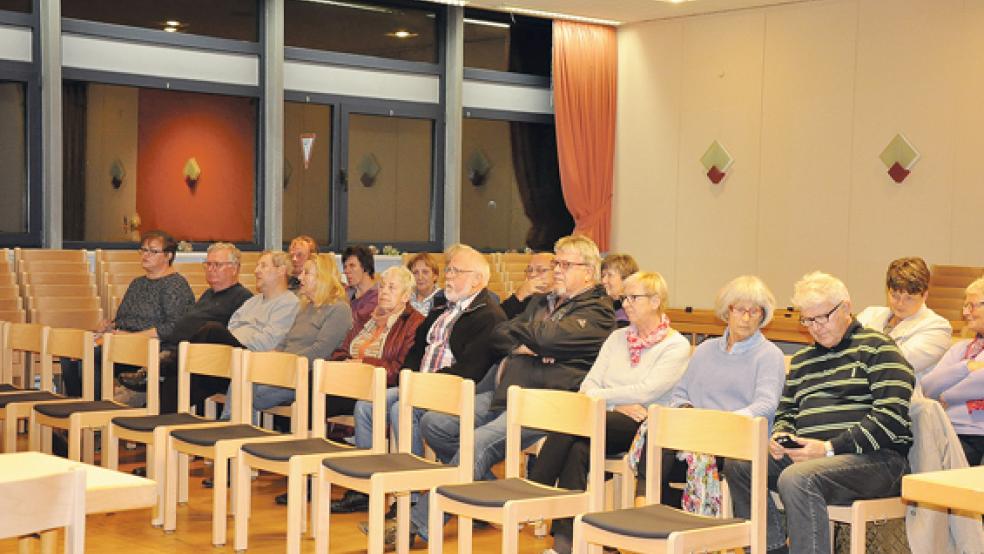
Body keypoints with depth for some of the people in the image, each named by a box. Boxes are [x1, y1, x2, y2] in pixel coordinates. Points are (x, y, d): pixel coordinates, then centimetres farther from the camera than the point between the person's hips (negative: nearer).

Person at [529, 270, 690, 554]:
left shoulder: (676, 346, 2)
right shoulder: (618, 337, 21)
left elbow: (645, 393, -10)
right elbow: (588, 385, 12)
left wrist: (600, 396, -4)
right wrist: (617, 405, -7)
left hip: (641, 427, -5)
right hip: (605, 423, 5)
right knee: (577, 449, -31)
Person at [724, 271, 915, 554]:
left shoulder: (876, 347, 1)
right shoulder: (802, 360, 22)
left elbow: (892, 417, -10)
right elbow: (786, 411, 30)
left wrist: (829, 448, -16)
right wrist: (780, 436, 4)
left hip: (874, 457, -7)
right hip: (809, 455, 7)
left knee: (796, 479, -34)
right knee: (736, 465, -14)